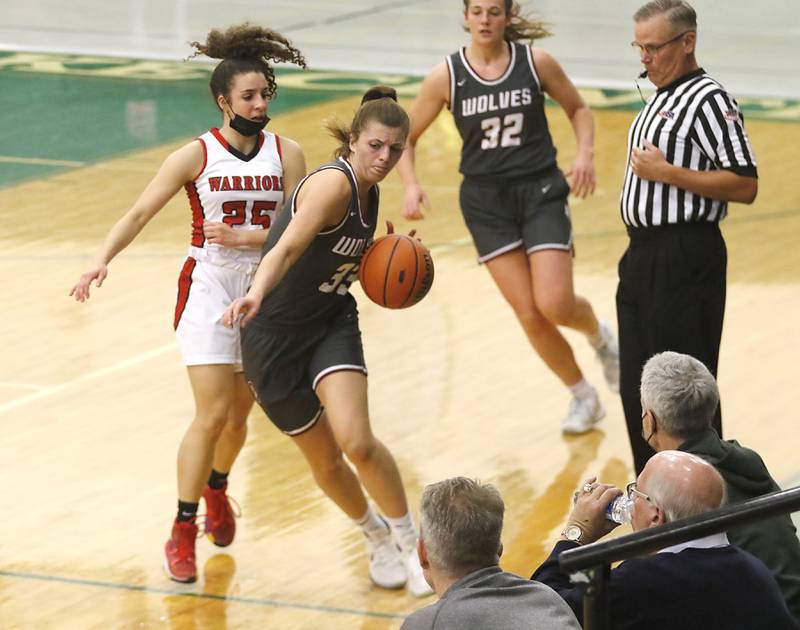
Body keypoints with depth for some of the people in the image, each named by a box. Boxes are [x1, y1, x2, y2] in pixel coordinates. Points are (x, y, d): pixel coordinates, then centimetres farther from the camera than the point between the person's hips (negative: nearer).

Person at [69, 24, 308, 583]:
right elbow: (141, 212, -14)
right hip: (208, 289, -3)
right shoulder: (196, 156, -9)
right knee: (213, 413, -13)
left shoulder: (286, 154, -3)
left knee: (239, 413, 14)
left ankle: (217, 488, 44)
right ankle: (183, 531, -2)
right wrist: (103, 259, -28)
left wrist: (241, 236, -22)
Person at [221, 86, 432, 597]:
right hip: (275, 334, -4)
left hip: (332, 325, 4)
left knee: (357, 442, -20)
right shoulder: (333, 184, -24)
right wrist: (256, 295, -58)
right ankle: (377, 535, 37)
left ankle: (409, 541, -2)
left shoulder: (368, 193, 0)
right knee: (325, 460, 9)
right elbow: (287, 248, -40)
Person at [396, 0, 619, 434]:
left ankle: (599, 334, 22)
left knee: (555, 304, -14)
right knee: (529, 315, -2)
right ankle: (583, 398, 19)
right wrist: (411, 185, -13)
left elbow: (577, 109, 10)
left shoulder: (536, 63, -6)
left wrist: (585, 154, -8)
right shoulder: (446, 77, -6)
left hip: (540, 191, -1)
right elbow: (405, 137, 4)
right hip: (485, 200, 1)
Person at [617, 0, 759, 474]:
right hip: (643, 257, 10)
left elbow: (744, 186, -19)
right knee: (637, 388, 13)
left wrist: (666, 172, -20)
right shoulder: (661, 100, 17)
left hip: (686, 259, -10)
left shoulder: (708, 100, -12)